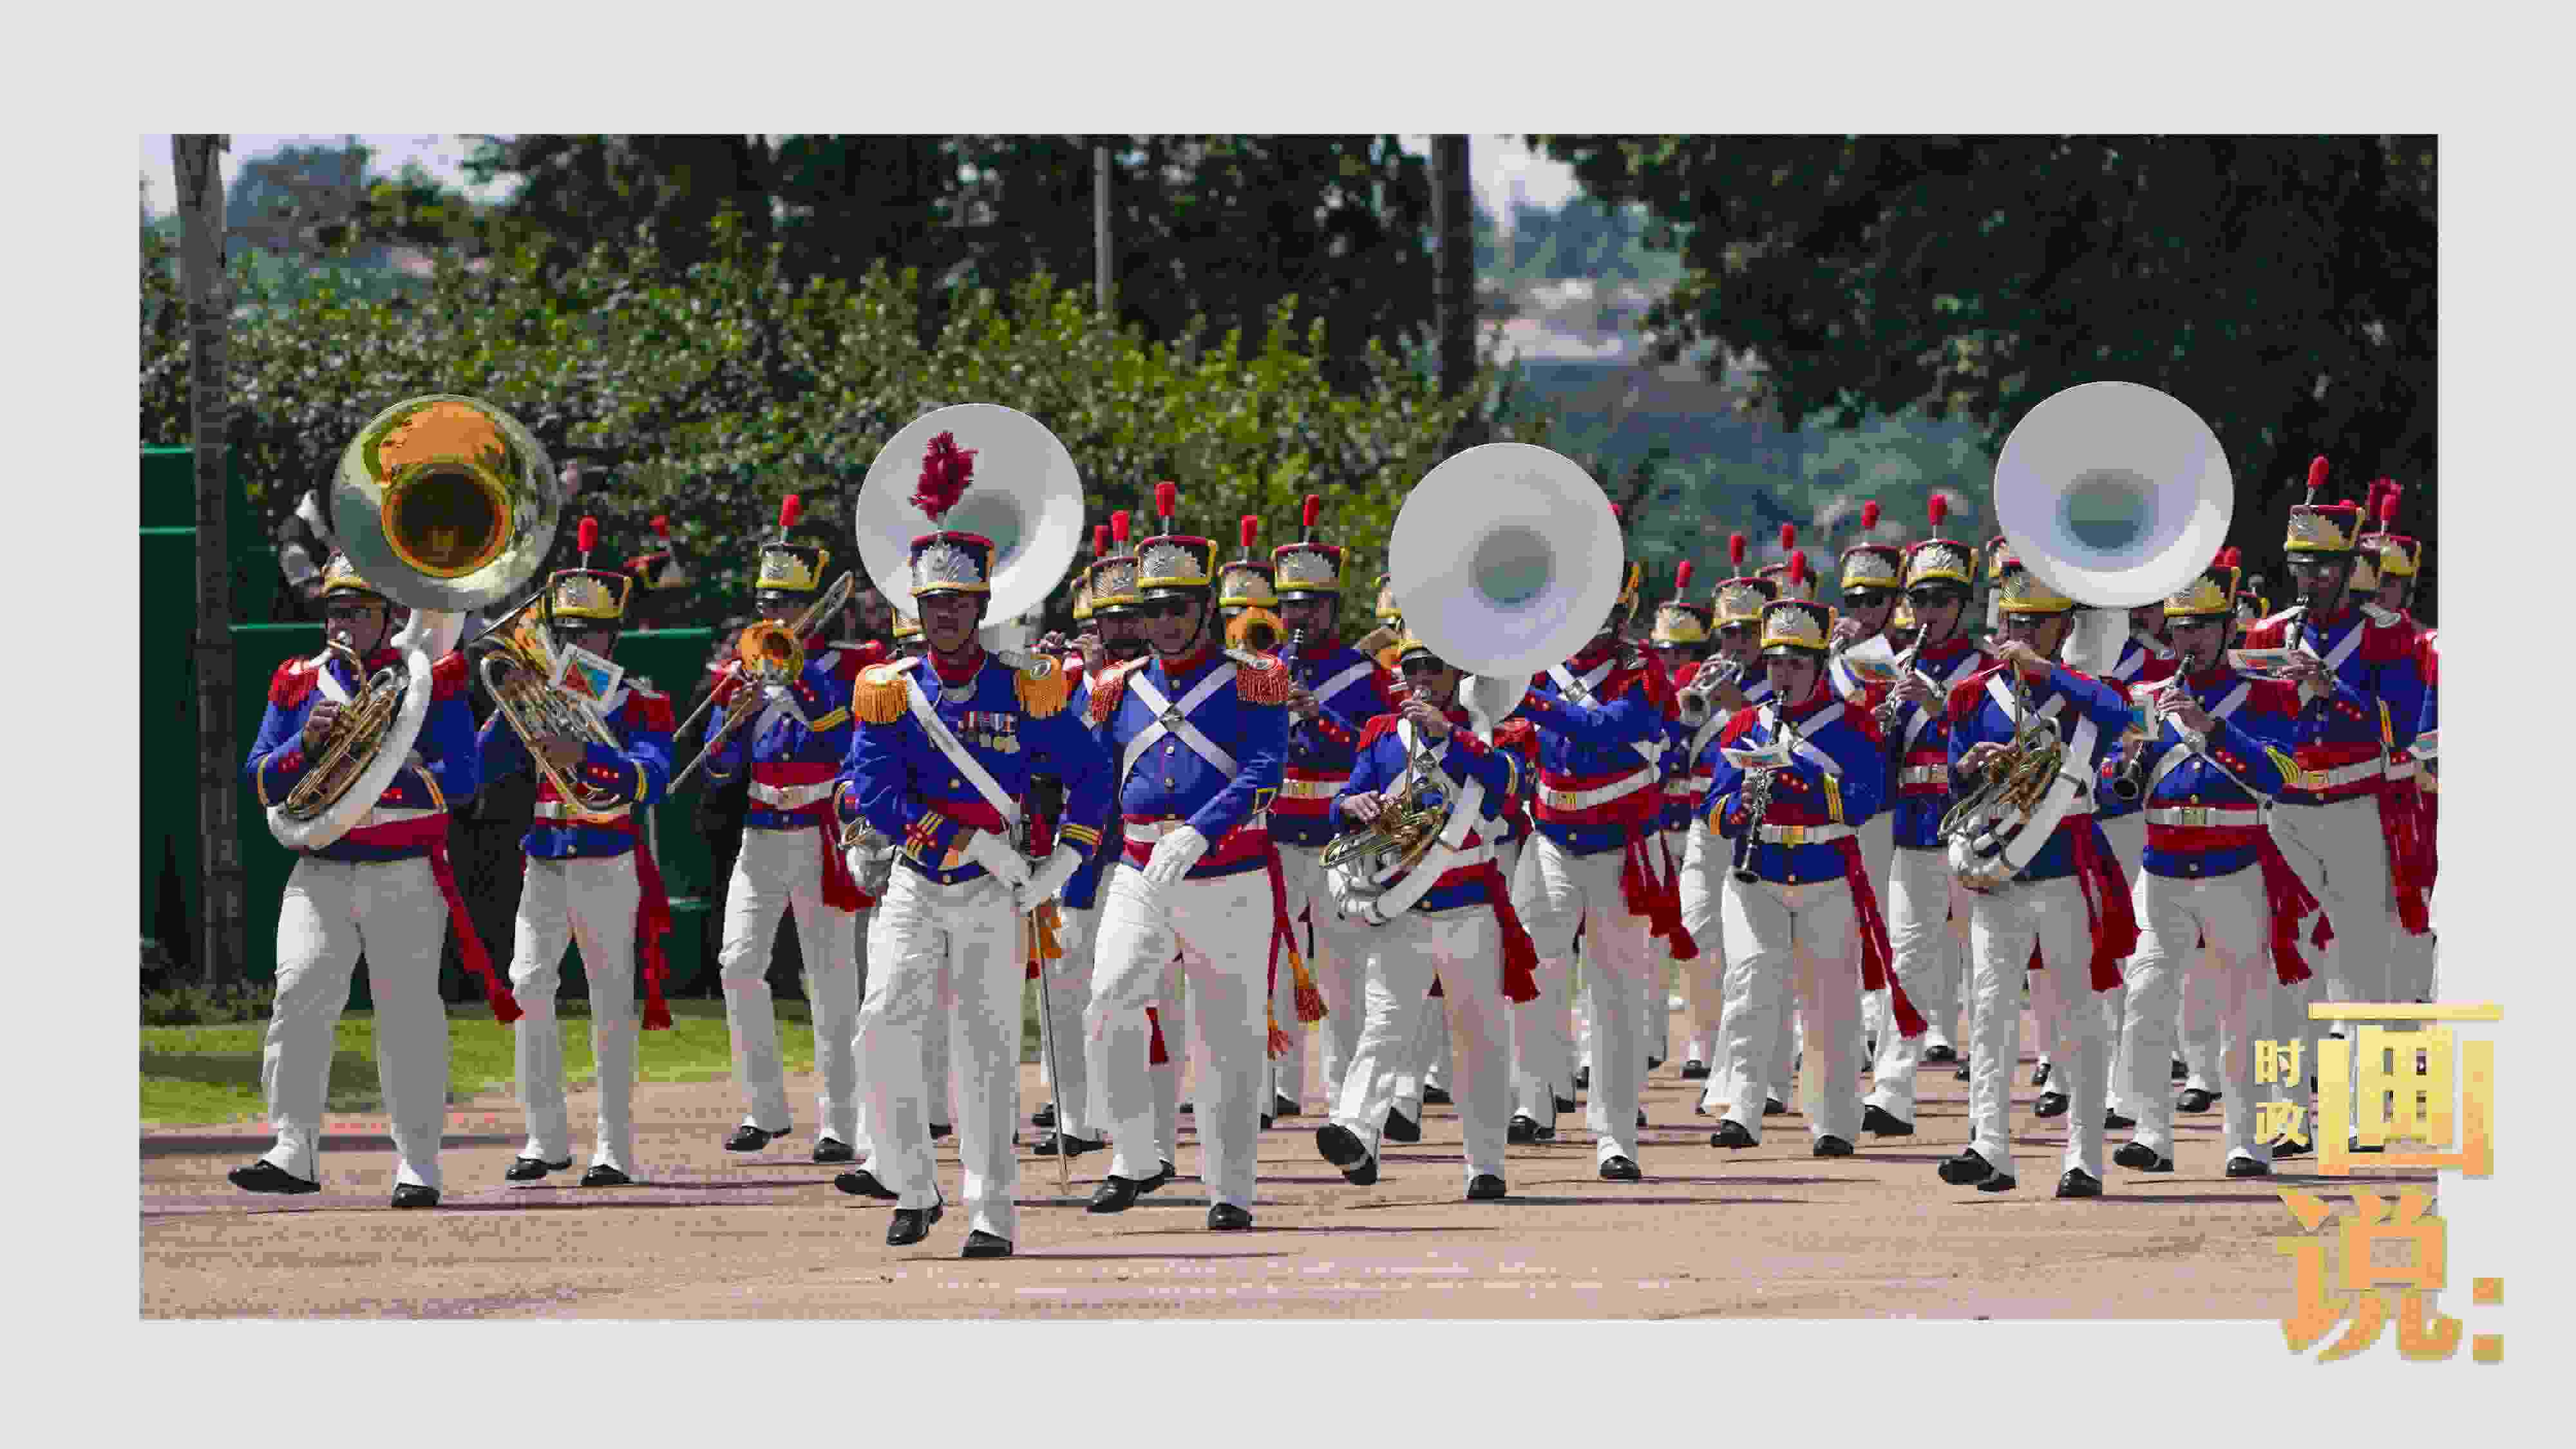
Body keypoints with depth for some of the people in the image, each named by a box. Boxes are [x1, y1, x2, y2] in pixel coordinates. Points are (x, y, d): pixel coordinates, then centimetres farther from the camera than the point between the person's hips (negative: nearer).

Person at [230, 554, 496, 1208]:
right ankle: (293, 1152, -17)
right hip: (321, 872, 2)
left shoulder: (430, 677, 4)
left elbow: (461, 775, -5)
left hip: (408, 876, -2)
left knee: (409, 1011, -4)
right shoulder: (299, 682, 13)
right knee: (299, 994, -15)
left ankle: (418, 1165, 1)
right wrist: (307, 743, -11)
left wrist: (383, 782, -19)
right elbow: (259, 781, 8)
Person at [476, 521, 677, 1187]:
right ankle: (546, 1138, 0)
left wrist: (583, 755, -30)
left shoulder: (642, 704, 2)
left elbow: (651, 779, -16)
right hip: (546, 866, 3)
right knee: (528, 986, -9)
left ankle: (615, 1149, 3)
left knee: (613, 1004, -1)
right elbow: (481, 764, 5)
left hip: (610, 867, -3)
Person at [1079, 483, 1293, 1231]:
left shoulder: (1251, 684, 0)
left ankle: (1230, 1190, 10)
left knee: (1229, 1038, 1)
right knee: (1111, 1001, -18)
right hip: (1141, 878, 3)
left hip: (1231, 881, -3)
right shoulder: (1121, 690, 12)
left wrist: (1196, 834, -27)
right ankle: (1134, 1160, -7)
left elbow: (1264, 772, -14)